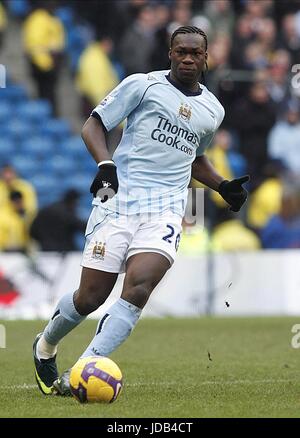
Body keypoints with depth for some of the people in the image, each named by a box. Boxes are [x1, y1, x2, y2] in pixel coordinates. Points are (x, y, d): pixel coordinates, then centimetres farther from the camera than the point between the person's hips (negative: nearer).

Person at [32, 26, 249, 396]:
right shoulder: (143, 84, 2)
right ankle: (46, 345, 28)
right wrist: (105, 164, -16)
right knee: (91, 297, -4)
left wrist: (222, 185, 19)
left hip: (166, 209, 3)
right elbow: (93, 125, 2)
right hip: (118, 200, -3)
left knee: (138, 288, -22)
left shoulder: (212, 110, 18)